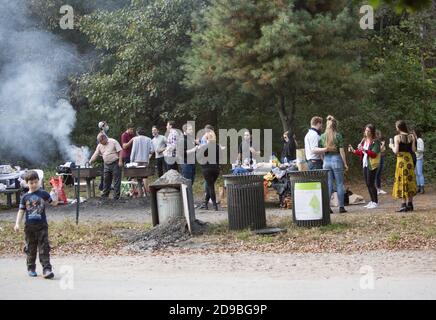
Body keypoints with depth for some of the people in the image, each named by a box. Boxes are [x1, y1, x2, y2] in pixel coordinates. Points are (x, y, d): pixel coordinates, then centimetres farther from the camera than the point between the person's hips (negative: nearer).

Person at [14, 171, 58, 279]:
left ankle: (46, 269, -9)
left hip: (42, 226, -2)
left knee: (44, 248, -6)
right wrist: (17, 224, -3)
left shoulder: (43, 194, 1)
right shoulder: (25, 197, 4)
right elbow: (21, 211, 6)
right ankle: (31, 268, 22)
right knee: (31, 249, 10)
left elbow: (53, 203, 2)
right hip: (29, 226, 2)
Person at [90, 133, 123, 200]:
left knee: (116, 180, -3)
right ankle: (104, 195, 19)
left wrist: (120, 161, -17)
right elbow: (95, 154, 8)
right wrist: (90, 162, -4)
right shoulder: (100, 146, 10)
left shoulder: (113, 142, -7)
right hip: (106, 165, 6)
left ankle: (116, 196, -1)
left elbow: (119, 151, -9)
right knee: (106, 180, 11)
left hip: (115, 164, -6)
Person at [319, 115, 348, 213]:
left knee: (328, 184, 6)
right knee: (339, 184, 4)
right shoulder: (338, 136, -6)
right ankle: (341, 207, 5)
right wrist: (345, 164, -1)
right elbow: (341, 151, -6)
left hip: (326, 161, 3)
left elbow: (317, 149, 0)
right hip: (337, 160, -3)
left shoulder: (322, 136, 3)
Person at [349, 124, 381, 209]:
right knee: (368, 184, 10)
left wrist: (364, 150, -30)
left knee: (371, 183, -8)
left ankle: (375, 202, 0)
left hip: (372, 165, -8)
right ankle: (372, 201, 19)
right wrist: (354, 151, 6)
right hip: (365, 164, 8)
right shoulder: (364, 141, 13)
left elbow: (374, 154, -20)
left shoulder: (375, 142, -10)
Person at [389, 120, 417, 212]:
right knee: (410, 181, 13)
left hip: (401, 160, -4)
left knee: (402, 183, 0)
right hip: (409, 160, 4)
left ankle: (404, 205, -5)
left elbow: (396, 151, -12)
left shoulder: (397, 137, -10)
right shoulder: (411, 136, 2)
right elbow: (414, 150, 2)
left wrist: (391, 146, 7)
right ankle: (410, 204, 16)